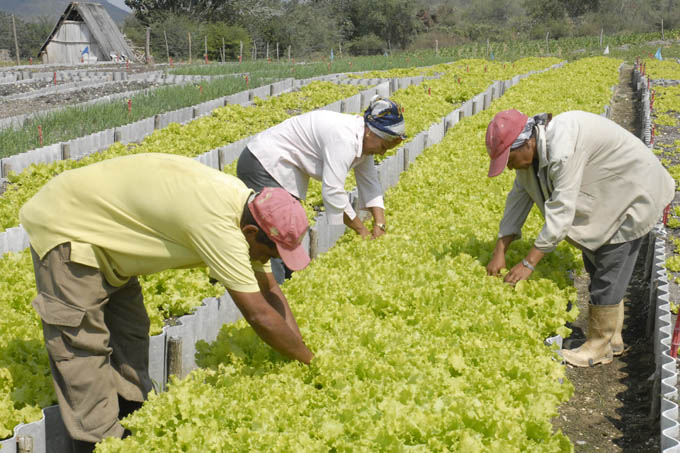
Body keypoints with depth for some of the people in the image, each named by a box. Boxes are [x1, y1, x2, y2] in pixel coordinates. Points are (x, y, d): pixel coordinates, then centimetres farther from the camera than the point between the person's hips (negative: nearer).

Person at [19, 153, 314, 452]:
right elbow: (259, 315, -31)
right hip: (64, 229, -9)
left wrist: (299, 348, -3)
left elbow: (269, 290, 2)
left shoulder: (245, 205, -6)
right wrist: (309, 360, -18)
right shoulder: (217, 225, -35)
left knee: (129, 335, 12)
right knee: (83, 349, -8)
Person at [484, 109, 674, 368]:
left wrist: (529, 263, -32)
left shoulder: (563, 146, -37)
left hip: (633, 196, -9)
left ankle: (599, 347, 10)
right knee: (596, 266, 16)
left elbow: (561, 210, -37)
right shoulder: (531, 150, -7)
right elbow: (519, 197, -1)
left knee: (608, 274, -5)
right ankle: (612, 339, 29)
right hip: (604, 198, 10)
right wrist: (499, 252, -6)